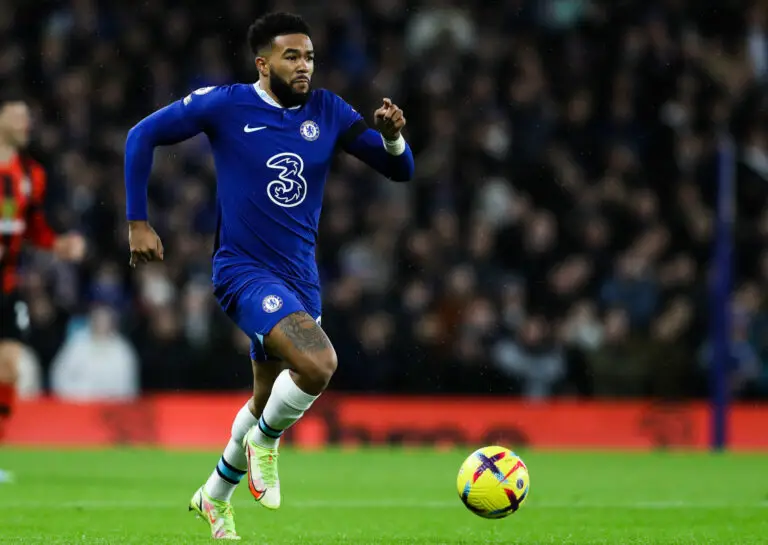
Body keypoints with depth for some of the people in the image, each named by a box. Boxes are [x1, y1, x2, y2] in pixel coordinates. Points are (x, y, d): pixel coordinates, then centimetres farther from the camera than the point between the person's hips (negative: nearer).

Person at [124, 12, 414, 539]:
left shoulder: (327, 112, 2)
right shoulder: (226, 104, -9)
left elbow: (400, 170, 4)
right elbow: (143, 135, -2)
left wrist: (393, 136, -19)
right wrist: (138, 223, -5)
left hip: (300, 278, 6)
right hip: (245, 271, -6)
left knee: (268, 402, 17)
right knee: (318, 363, -29)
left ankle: (215, 497, 42)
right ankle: (265, 441, -1)